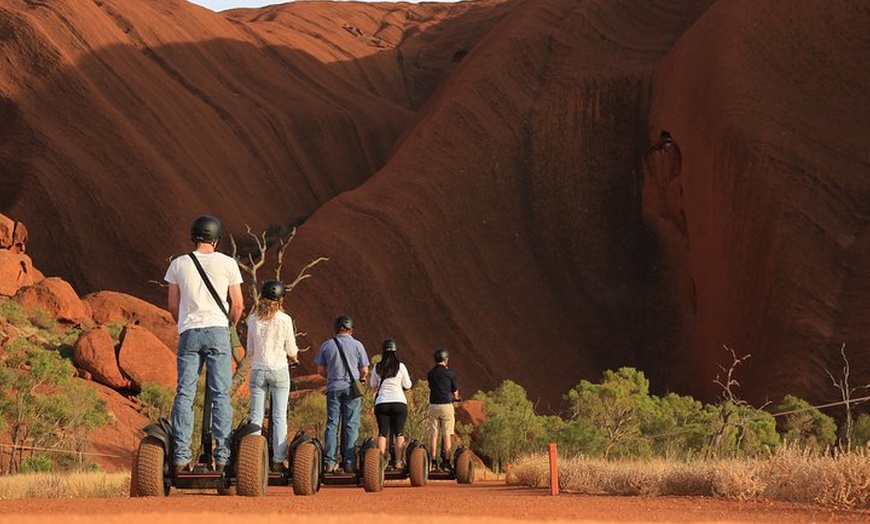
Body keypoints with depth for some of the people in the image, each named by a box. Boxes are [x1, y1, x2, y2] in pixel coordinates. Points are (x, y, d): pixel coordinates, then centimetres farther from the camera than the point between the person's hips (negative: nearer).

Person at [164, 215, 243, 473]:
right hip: (218, 331, -1)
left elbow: (173, 306, 11)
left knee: (184, 394, 2)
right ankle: (222, 456, -5)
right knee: (221, 394, 0)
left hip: (188, 333, 1)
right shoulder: (227, 263, 2)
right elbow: (238, 305, 4)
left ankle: (180, 456, -2)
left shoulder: (178, 264, 6)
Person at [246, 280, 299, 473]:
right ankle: (278, 460, -1)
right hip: (279, 370, -2)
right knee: (279, 416, 1)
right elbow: (292, 351, -1)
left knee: (256, 416, 5)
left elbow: (250, 350, 7)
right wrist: (292, 358, 21)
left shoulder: (253, 319, 0)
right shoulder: (284, 319, -7)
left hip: (258, 370, 2)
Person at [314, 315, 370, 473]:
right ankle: (349, 463, -3)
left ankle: (330, 462, -3)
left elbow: (321, 370, 8)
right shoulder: (357, 345, 1)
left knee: (332, 424, 3)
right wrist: (361, 378, 22)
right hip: (352, 389, -2)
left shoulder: (327, 345, 6)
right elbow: (364, 371, 1)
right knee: (351, 425, 0)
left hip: (333, 388, 2)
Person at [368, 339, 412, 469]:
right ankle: (399, 461, -1)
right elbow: (407, 385, 4)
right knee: (399, 433, 3)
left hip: (381, 403, 1)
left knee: (382, 433, 4)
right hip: (399, 402, -1)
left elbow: (372, 384, 16)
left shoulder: (377, 368, 3)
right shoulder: (400, 366, -2)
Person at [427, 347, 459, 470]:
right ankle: (446, 461, -1)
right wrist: (455, 397, 26)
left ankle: (433, 461, 4)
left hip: (433, 405, 3)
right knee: (447, 435, 1)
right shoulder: (449, 373, -4)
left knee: (433, 434, 5)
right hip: (446, 405, -3)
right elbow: (455, 392, 3)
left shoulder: (430, 373, 7)